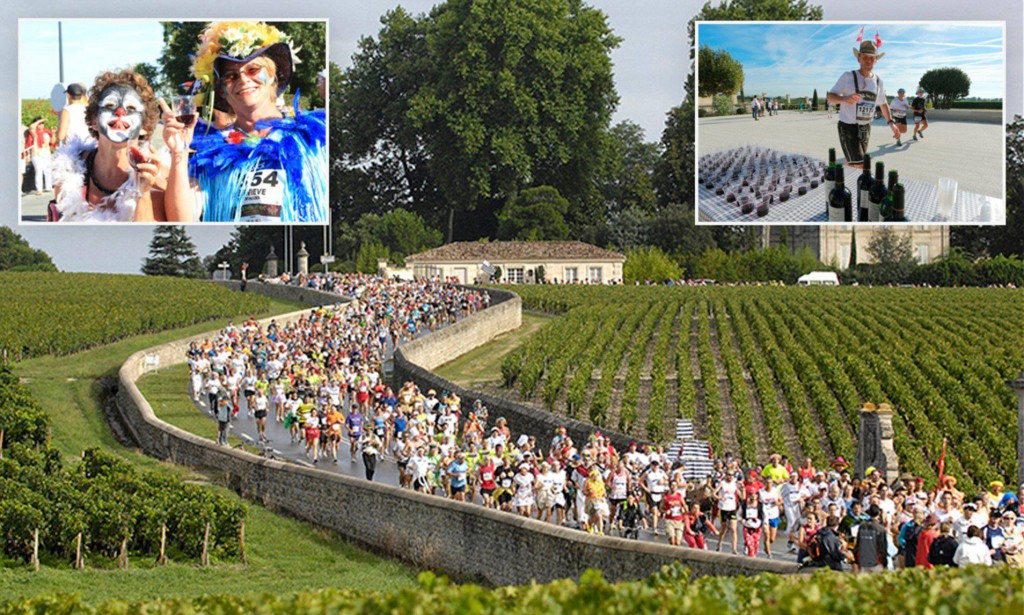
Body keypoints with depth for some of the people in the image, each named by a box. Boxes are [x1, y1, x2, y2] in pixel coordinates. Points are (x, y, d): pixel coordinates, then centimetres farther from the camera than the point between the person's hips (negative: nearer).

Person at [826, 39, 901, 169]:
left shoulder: (878, 81, 7)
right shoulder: (848, 77, -10)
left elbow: (883, 104, 21)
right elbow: (830, 96, -10)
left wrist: (891, 123, 10)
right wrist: (845, 99, -31)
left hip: (865, 128, 6)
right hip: (848, 127, -6)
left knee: (851, 165, 13)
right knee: (860, 166, -15)